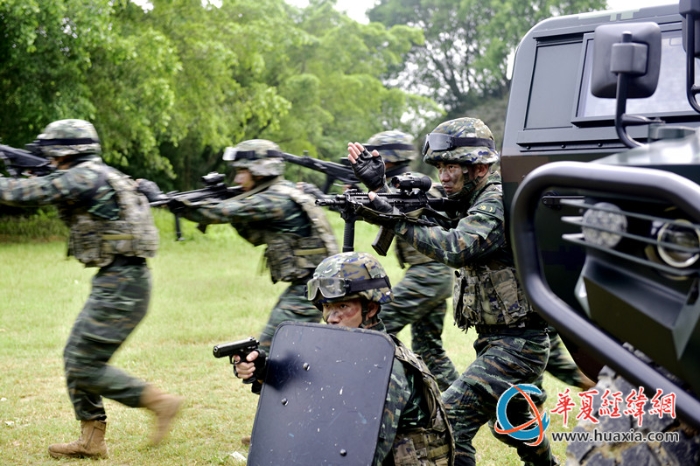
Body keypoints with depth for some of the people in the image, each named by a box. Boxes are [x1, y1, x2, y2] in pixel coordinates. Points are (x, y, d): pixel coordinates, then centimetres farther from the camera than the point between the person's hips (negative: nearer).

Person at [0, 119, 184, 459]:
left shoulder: (84, 177, -12)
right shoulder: (99, 177, 17)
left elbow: (29, 194, -14)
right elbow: (50, 192, 29)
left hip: (120, 286, -10)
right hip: (116, 282, 10)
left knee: (84, 366, -8)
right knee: (77, 357, 12)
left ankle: (159, 401, -3)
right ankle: (91, 440, 16)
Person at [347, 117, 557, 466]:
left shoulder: (498, 202, -19)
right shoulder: (469, 201, 11)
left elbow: (457, 248, -34)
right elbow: (422, 210, 4)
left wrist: (396, 219, -35)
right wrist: (378, 186, -9)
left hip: (516, 345, -11)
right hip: (499, 340, 11)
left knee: (448, 420, -18)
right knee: (512, 419, 30)